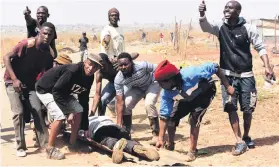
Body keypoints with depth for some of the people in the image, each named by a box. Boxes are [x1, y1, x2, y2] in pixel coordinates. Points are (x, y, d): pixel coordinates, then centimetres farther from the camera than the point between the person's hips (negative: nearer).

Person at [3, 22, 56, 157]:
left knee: (37, 110, -4)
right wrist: (15, 79, -25)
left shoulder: (49, 53, -6)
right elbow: (6, 57, -20)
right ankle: (20, 147, 0)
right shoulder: (27, 44, -22)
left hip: (30, 83, 5)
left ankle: (45, 144, 3)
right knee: (19, 112, -12)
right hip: (13, 81, -4)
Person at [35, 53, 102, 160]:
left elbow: (84, 102, -1)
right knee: (60, 116, -22)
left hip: (62, 92, 8)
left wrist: (85, 127, -1)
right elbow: (56, 91, -34)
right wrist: (69, 112, -31)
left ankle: (72, 144, 15)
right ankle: (50, 149, -7)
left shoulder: (89, 78, -7)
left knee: (78, 111, 1)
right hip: (45, 90, -8)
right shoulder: (73, 71, -33)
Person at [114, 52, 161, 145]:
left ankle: (156, 134, -11)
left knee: (149, 104, -27)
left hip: (152, 84, -3)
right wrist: (119, 124, -30)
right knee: (126, 103, -19)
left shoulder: (142, 66, -39)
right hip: (136, 88, 3)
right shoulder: (118, 79, -29)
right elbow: (120, 103, -27)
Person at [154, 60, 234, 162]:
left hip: (205, 92, -4)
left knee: (194, 118, -22)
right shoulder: (166, 93, -26)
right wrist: (160, 138, -21)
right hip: (186, 99, 5)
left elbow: (214, 67, -34)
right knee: (172, 117, -3)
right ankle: (170, 145, 23)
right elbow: (164, 115, -19)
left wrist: (227, 87, -27)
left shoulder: (189, 74, -44)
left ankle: (192, 151, -5)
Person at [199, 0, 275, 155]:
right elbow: (205, 26, -18)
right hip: (228, 75, 1)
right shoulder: (220, 27, 0)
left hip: (246, 75, -1)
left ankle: (246, 136, 30)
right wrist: (202, 13, -38)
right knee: (231, 108, -5)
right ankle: (240, 142, 4)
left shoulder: (248, 28, -6)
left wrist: (267, 67, -12)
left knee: (248, 108, 6)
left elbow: (260, 47, -1)